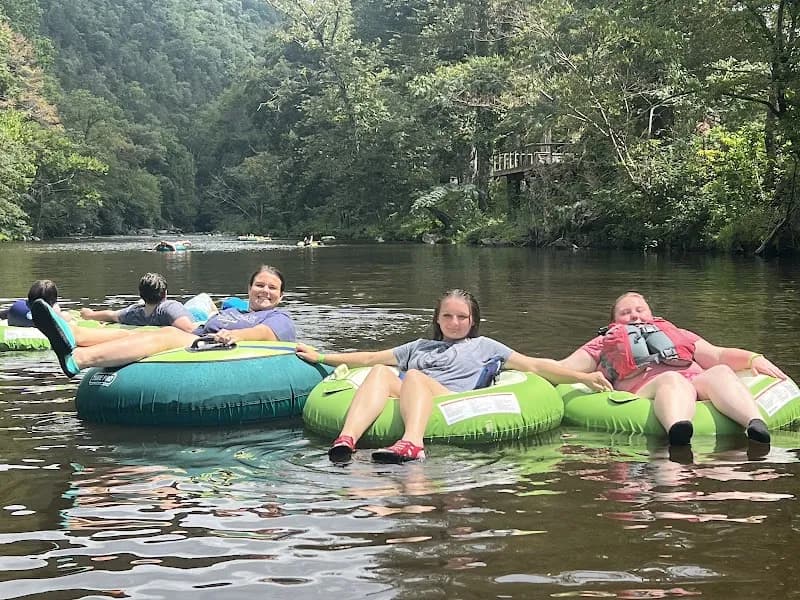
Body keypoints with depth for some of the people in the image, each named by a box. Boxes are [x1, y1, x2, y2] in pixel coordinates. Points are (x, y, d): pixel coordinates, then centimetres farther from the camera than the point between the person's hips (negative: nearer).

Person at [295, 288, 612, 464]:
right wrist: (320, 357, 33)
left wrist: (581, 376, 9)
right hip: (403, 403, 3)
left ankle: (412, 443, -64)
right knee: (381, 372, -27)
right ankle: (347, 440, -54)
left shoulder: (484, 346, 30)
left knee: (413, 376, -34)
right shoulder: (418, 347, 39)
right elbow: (370, 358, 38)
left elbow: (534, 365, 21)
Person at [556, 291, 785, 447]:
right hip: (644, 388, -3)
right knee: (672, 379, -37)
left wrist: (754, 358, 11)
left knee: (720, 373, -30)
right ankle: (677, 430, -72)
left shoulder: (678, 334, 42)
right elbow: (564, 368, 24)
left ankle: (755, 424, -60)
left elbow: (718, 355, 29)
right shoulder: (604, 343, 37)